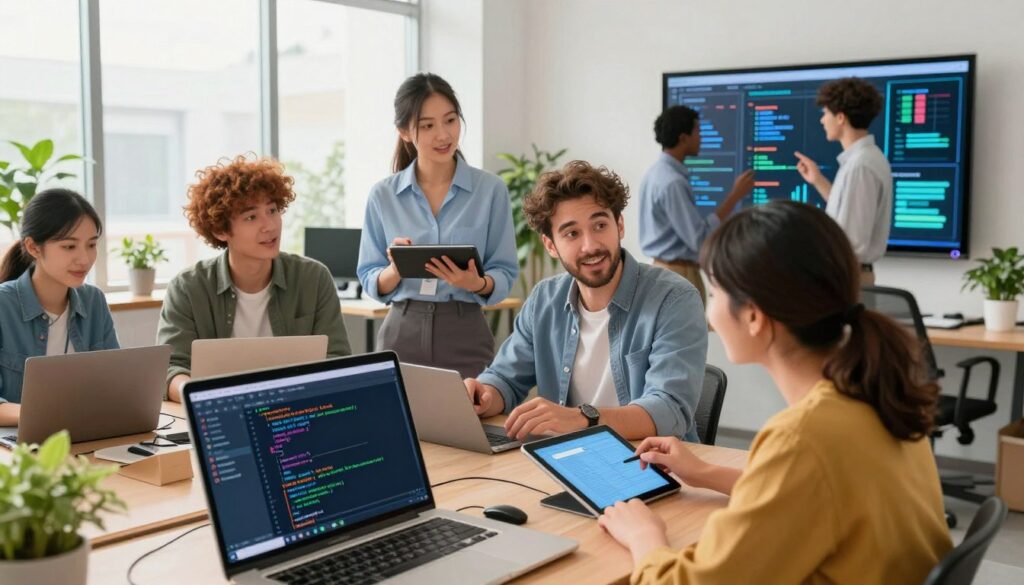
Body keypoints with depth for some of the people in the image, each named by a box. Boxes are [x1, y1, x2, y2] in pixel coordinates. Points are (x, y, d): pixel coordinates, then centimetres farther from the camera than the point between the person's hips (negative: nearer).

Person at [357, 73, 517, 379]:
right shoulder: (383, 195, 3)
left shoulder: (491, 190, -2)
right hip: (401, 335, 1)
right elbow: (370, 282, 5)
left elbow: (505, 275, -1)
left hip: (465, 336, -1)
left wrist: (476, 283, -21)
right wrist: (396, 269, -16)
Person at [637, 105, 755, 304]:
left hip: (664, 269, 10)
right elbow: (699, 237, -22)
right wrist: (735, 196, -19)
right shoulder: (672, 182, -21)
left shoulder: (656, 173, 10)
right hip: (679, 274, -10)